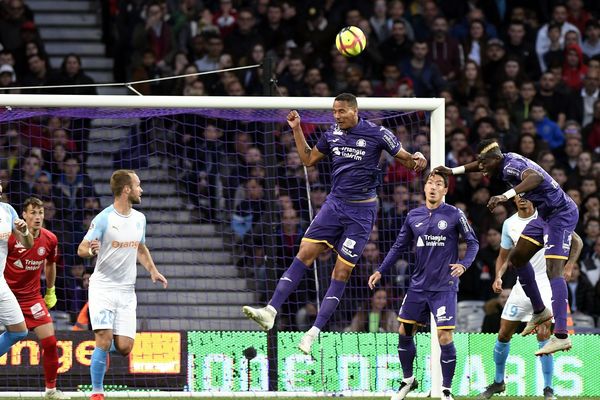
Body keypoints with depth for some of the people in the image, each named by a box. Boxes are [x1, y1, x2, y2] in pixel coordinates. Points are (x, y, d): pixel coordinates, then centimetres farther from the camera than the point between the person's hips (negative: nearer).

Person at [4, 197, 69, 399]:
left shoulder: (49, 240, -2)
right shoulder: (11, 236, -15)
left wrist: (51, 291, 22)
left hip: (32, 297, 4)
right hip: (7, 294, -4)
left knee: (50, 342, -2)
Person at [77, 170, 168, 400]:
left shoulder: (139, 218, 8)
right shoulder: (104, 218, -11)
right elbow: (82, 249, -12)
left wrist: (152, 270, 10)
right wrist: (91, 251, -35)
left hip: (126, 291, 5)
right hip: (103, 288, -5)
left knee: (124, 348, -4)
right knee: (104, 340, -16)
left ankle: (104, 347, 31)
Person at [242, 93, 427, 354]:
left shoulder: (377, 134, -9)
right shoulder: (332, 135, 6)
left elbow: (407, 160, -4)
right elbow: (308, 159, 20)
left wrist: (417, 160, -27)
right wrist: (296, 130, 11)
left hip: (361, 210, -4)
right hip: (335, 203, 5)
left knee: (342, 271, -5)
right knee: (304, 254, -8)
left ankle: (314, 332, -3)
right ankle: (271, 311, -12)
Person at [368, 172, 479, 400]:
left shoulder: (454, 215, -5)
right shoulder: (413, 216, 6)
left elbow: (473, 242, 0)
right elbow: (399, 247, 15)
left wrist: (464, 264, -18)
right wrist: (380, 271, 9)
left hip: (444, 287, -4)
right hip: (418, 285, 5)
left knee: (444, 337, -11)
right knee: (404, 332, 8)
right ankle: (408, 381, 29)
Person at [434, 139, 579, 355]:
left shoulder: (512, 165, -24)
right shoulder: (506, 161, 5)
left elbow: (536, 177, -47)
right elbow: (481, 164, 29)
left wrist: (506, 195, -57)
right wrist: (452, 171, 23)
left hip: (562, 214, -10)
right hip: (546, 215, 10)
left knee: (554, 270, -21)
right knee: (518, 257, 16)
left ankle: (561, 336, -31)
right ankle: (540, 311, 29)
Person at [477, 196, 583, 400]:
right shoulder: (509, 224, 6)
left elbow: (577, 241, 0)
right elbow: (504, 256, 17)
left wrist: (569, 266, -14)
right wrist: (498, 276, -3)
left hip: (546, 284, -4)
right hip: (522, 285, 4)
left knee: (543, 336, -14)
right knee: (503, 335, 5)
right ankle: (498, 382, 25)